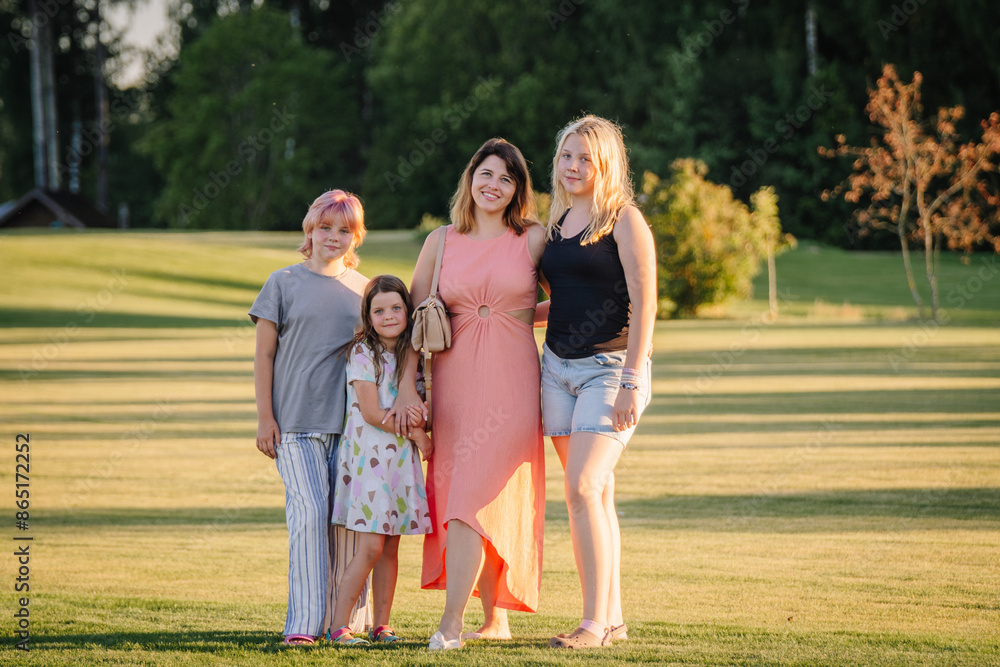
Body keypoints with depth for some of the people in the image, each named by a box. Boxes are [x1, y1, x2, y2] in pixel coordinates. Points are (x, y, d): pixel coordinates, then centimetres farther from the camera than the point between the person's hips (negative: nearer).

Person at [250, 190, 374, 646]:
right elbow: (264, 355, 5)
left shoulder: (362, 290, 12)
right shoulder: (284, 283, 5)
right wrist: (264, 418, -2)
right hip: (296, 422, -3)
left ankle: (351, 617, 12)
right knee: (309, 514, -13)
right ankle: (304, 622, -12)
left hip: (351, 422, 3)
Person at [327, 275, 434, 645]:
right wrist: (416, 434, -8)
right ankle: (339, 626, -8)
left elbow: (420, 412, 11)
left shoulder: (411, 354, 10)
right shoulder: (363, 353, -7)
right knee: (371, 546, -12)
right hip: (368, 455, -6)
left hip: (401, 459, 6)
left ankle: (381, 625, 10)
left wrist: (418, 417, -12)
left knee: (391, 547, 5)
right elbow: (371, 412, -12)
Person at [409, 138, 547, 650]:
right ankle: (496, 619, 15)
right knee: (458, 493, 4)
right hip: (454, 378, 3)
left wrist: (519, 315, 2)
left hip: (511, 382, -3)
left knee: (477, 495, -13)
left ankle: (451, 621, -17)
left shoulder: (534, 239, 3)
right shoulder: (441, 241, 9)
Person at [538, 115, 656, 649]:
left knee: (582, 487, -17)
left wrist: (631, 382, -18)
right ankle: (612, 618, 12)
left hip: (610, 366, -7)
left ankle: (595, 622, -14)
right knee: (595, 494, 7)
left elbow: (643, 304, -12)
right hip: (558, 365, 7)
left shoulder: (624, 220, -7)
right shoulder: (557, 223, 15)